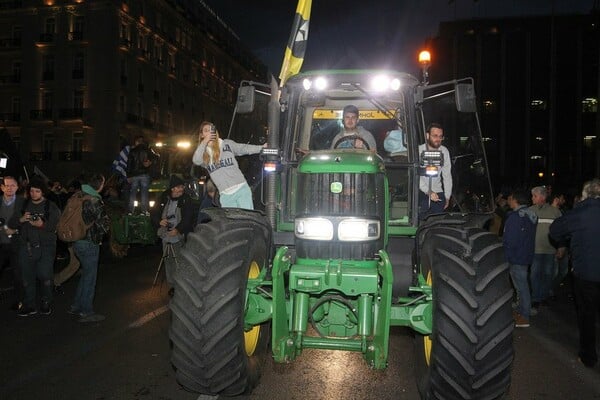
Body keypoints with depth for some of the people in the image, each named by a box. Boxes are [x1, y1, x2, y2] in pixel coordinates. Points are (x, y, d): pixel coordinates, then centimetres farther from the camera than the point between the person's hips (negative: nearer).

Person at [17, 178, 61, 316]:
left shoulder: (51, 207, 0)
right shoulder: (24, 205, 11)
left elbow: (55, 226, -8)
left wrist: (42, 225, -25)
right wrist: (21, 220, -9)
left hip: (45, 247, -4)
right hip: (26, 246, 4)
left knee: (45, 276, -4)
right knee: (28, 277, 9)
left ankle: (46, 303, 12)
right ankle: (29, 305, 19)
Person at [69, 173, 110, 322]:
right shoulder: (94, 201, -20)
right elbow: (105, 223, -21)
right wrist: (98, 235, -1)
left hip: (77, 242, 8)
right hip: (89, 243, -8)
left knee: (86, 274, 21)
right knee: (90, 277, 2)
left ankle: (75, 306, 29)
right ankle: (86, 312, 10)